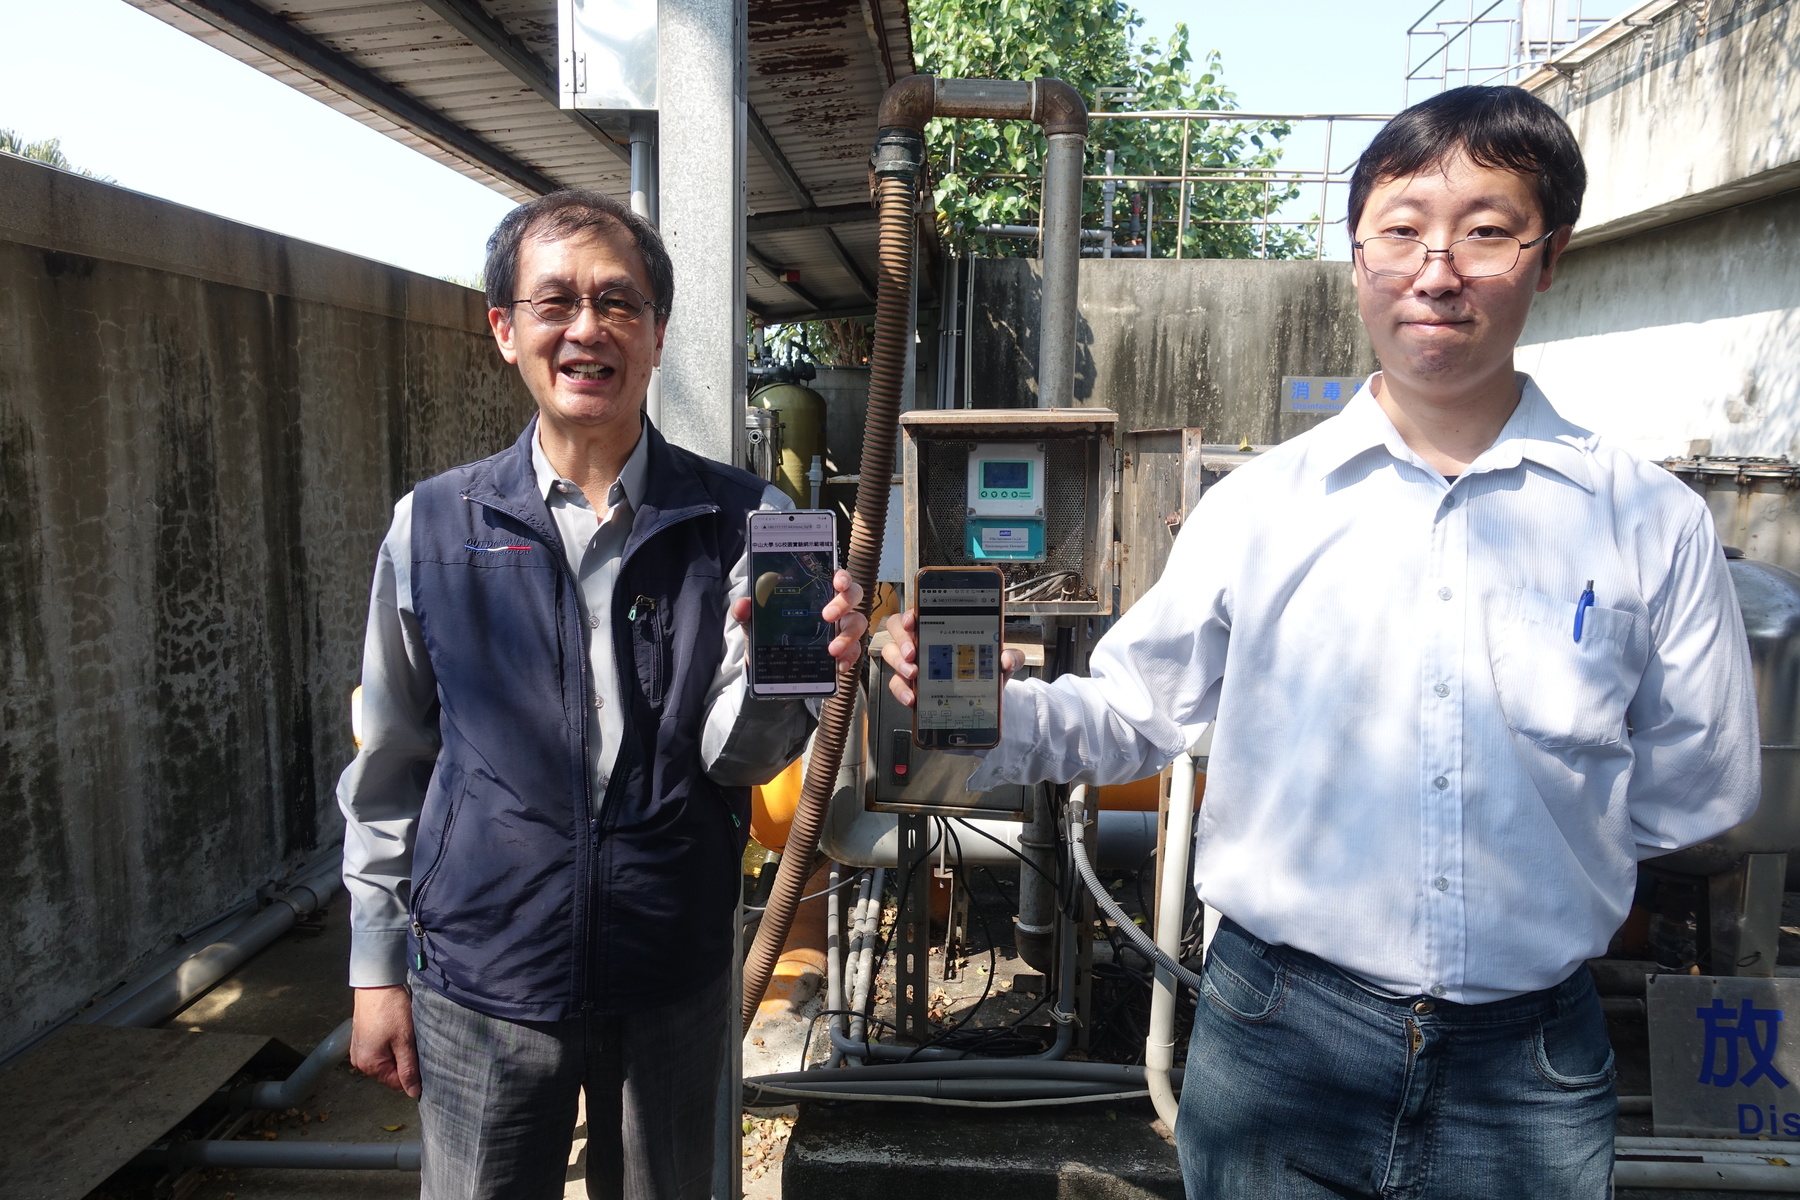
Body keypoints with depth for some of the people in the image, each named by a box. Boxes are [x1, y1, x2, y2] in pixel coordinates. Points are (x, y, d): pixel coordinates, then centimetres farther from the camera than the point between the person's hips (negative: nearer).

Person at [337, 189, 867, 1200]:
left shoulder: (744, 520, -7)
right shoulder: (432, 526, -3)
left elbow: (738, 757, -11)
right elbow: (390, 767, 5)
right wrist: (377, 966, 7)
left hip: (673, 983, 0)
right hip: (479, 980, 0)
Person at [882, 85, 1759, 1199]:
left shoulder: (1654, 523, -2)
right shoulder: (1259, 505, -2)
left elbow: (1696, 794, 5)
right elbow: (1133, 714, 0)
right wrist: (985, 711, -16)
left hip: (1530, 1071, 1)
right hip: (1280, 1036, 0)